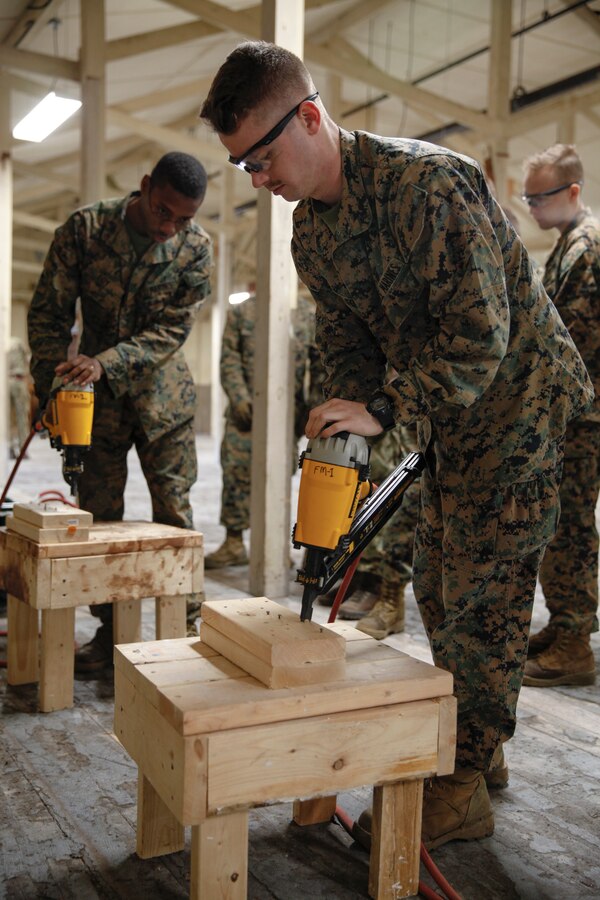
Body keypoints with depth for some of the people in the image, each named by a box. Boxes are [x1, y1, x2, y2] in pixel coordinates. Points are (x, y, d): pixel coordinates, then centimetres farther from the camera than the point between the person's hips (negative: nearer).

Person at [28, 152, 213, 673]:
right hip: (97, 393, 1)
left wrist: (104, 362, -28)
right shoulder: (85, 228, -12)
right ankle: (108, 632, 13)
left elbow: (171, 331, -15)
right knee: (99, 511, 2)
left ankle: (188, 623, 9)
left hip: (162, 390, 0)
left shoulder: (197, 248, -11)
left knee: (175, 507, -2)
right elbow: (49, 312, -7)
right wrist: (51, 390, -13)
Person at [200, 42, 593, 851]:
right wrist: (346, 428, -9)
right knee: (438, 590, 14)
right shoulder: (311, 231, 2)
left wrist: (383, 411, -31)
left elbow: (481, 334, -28)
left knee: (482, 601, -4)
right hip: (446, 418, 9)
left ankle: (463, 790, 11)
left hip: (516, 401, -8)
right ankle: (467, 748, 32)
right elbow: (347, 340, 6)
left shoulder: (427, 183, -26)